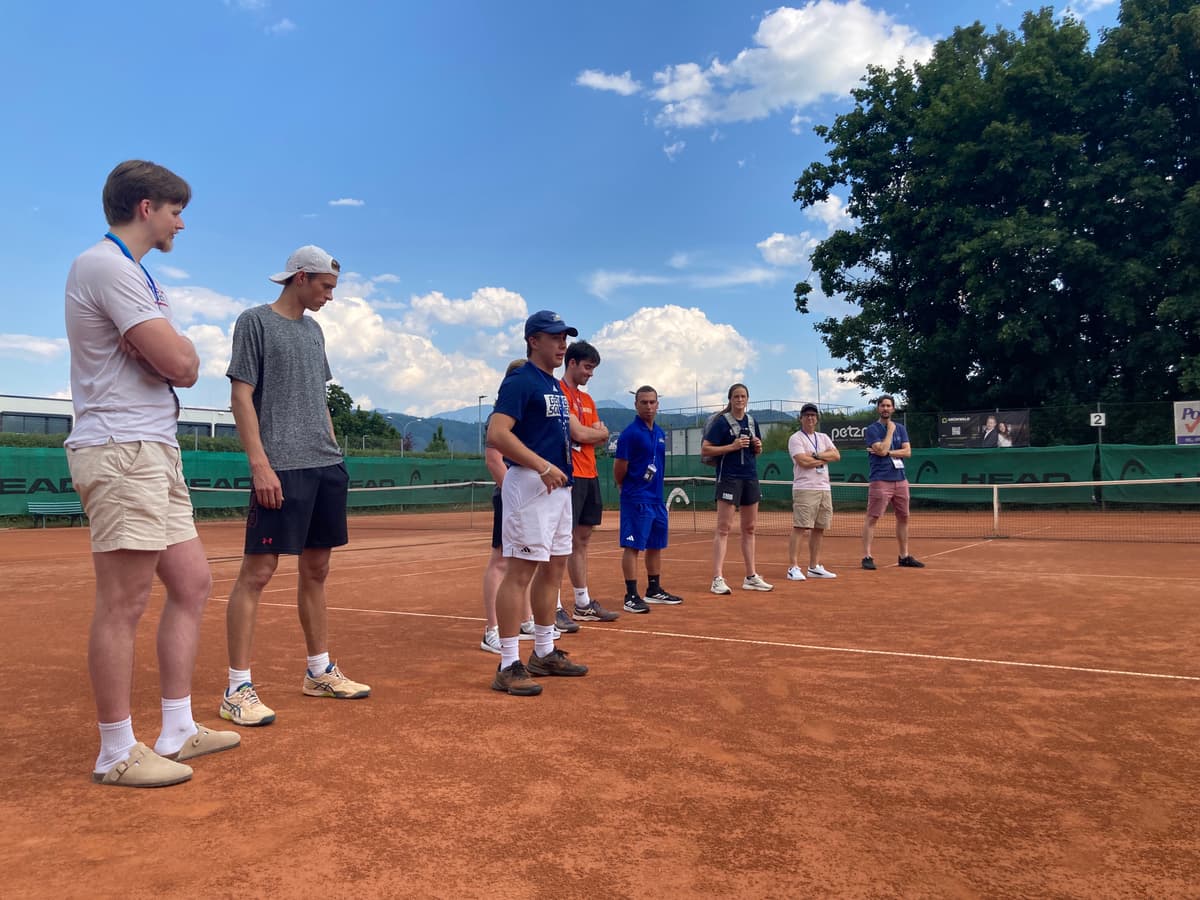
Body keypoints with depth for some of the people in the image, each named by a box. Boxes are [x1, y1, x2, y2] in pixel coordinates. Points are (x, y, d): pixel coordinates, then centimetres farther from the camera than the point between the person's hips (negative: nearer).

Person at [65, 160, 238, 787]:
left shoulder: (134, 275, 22)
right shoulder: (107, 265, -10)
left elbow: (186, 368, 17)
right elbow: (179, 363, -16)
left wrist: (162, 347, -1)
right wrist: (168, 347, 2)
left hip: (155, 452, 10)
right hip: (121, 450, -10)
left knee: (192, 584, 10)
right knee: (123, 604, -5)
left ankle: (177, 730, 17)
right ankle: (117, 754, 5)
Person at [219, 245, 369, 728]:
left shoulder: (313, 330, 20)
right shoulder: (255, 321, -1)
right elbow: (241, 396, -8)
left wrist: (333, 453, 16)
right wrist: (260, 464, -16)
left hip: (327, 467, 8)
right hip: (282, 468, -8)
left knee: (316, 570, 12)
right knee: (257, 571, -7)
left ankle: (319, 671, 22)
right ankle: (238, 687, 0)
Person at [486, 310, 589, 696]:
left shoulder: (556, 386, 18)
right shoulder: (521, 381, -10)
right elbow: (497, 434, -22)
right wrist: (543, 466, -27)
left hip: (559, 486, 10)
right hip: (530, 485, -10)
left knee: (554, 566, 14)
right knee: (521, 570, -9)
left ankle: (544, 653, 26)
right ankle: (508, 666, -4)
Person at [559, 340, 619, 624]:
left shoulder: (588, 399, 20)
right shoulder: (559, 393, -9)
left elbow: (601, 436, 15)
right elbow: (579, 434, -15)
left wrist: (591, 433, -6)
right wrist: (599, 432, 3)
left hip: (589, 476, 9)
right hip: (569, 475, -9)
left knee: (582, 540, 13)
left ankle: (583, 604, 20)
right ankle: (554, 608, -4)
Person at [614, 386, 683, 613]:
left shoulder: (660, 433, 13)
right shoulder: (630, 433, -11)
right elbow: (619, 468, -10)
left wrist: (655, 488, 14)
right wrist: (627, 488, 3)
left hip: (657, 499, 8)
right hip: (636, 500, -8)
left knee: (656, 546, 15)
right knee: (633, 546, -5)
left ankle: (654, 590, 27)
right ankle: (631, 596, -1)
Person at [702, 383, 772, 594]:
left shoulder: (752, 422, 12)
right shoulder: (721, 422, -6)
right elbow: (705, 449, -11)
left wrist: (758, 446, 0)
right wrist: (733, 446, -18)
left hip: (750, 478, 7)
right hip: (729, 479, -6)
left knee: (749, 528, 11)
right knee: (723, 528, -8)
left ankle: (751, 577, 19)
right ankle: (717, 579, -8)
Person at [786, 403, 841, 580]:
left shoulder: (824, 438, 18)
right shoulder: (795, 438, -1)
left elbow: (836, 455, 3)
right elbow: (803, 461, -15)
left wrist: (816, 455, -11)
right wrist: (825, 458, -2)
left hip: (824, 489, 7)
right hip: (805, 489, -6)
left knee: (819, 529, 8)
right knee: (800, 528, -11)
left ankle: (814, 567, 15)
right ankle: (794, 568, -10)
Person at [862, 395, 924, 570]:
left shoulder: (900, 428, 13)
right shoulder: (872, 429, -3)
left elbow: (907, 451, 2)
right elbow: (882, 450, -16)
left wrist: (888, 452, -10)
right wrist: (890, 430, -8)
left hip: (900, 480, 6)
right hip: (880, 480, -6)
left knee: (903, 517, 10)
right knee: (872, 518, -8)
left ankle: (905, 556, 20)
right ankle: (866, 556, -6)